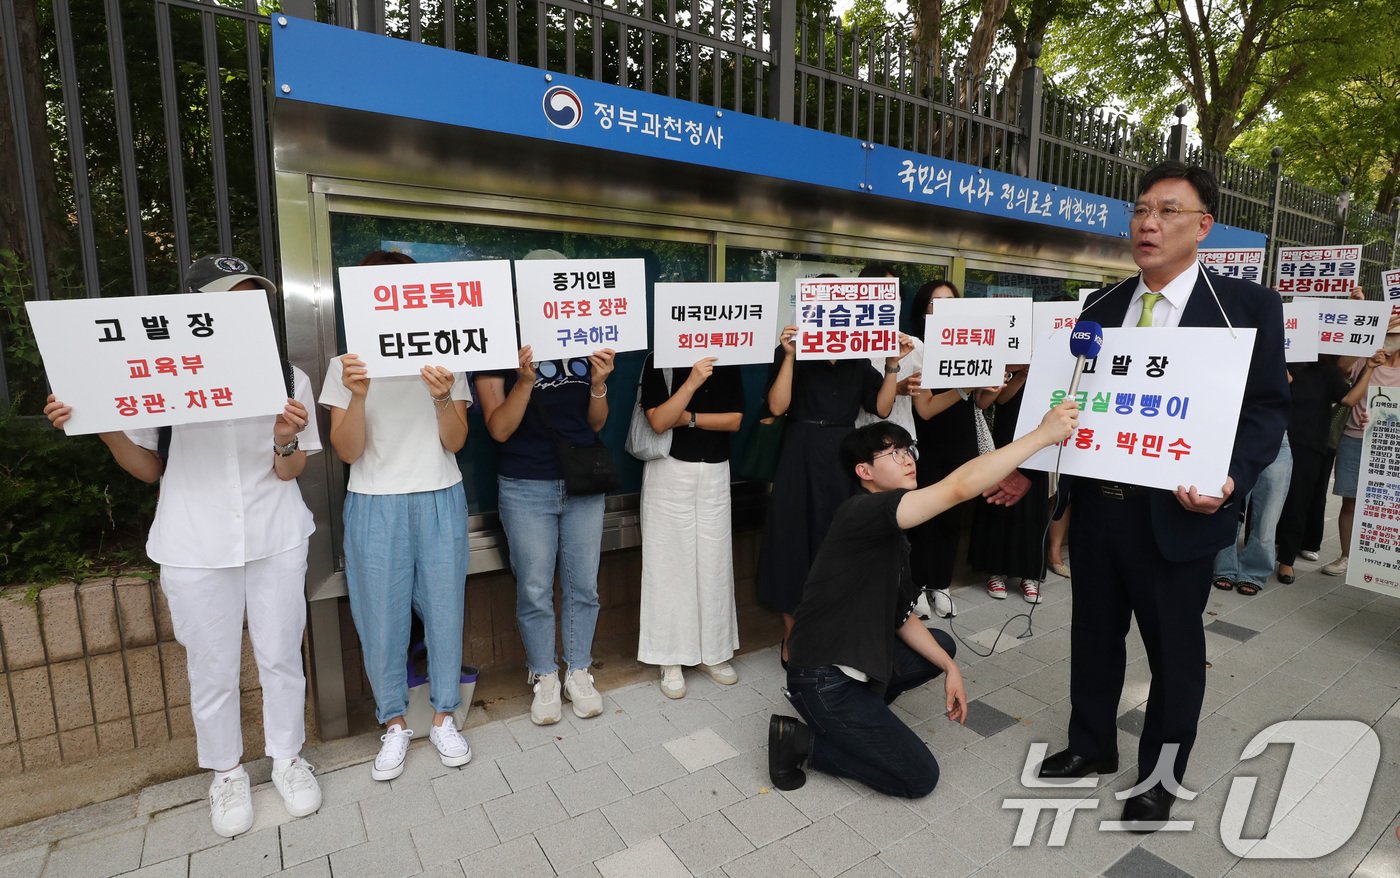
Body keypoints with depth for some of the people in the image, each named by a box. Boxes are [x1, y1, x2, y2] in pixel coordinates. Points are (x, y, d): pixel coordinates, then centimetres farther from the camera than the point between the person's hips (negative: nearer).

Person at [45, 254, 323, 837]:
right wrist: (105, 430, -11)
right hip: (196, 548, 0)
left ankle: (287, 757, 34)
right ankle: (226, 773, 34)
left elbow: (289, 472, -2)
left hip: (275, 541, 0)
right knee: (212, 669, 12)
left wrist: (286, 441, -23)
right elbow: (149, 469, 7)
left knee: (281, 657, 12)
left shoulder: (289, 378, -3)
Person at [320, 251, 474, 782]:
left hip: (440, 501, 1)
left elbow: (456, 442, -2)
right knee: (382, 617, 6)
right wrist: (359, 395, -22)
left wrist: (444, 398, -21)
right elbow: (347, 452, -6)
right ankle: (394, 724, 27)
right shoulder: (348, 364, 1)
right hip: (375, 505, 0)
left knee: (445, 609, 7)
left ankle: (444, 717, 27)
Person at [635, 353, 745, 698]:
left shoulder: (726, 362, 5)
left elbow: (734, 420, -1)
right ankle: (671, 660, 13)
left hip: (715, 473, 3)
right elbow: (658, 421, -14)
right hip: (669, 472, -3)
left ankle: (713, 652, 22)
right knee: (670, 563, 2)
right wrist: (692, 381, -24)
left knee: (714, 563, 7)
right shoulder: (658, 362, -4)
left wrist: (688, 418, -11)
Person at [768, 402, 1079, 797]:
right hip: (824, 679, -10)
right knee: (919, 777, -1)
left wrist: (949, 667, 4)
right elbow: (960, 488, -33)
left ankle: (858, 712, 16)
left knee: (943, 646, 23)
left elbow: (901, 617, 12)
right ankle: (802, 740, 4)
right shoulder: (862, 512, -22)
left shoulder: (891, 533, 10)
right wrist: (1043, 434, -27)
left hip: (856, 660, 10)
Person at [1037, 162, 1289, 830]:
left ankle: (1160, 778, 35)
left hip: (1177, 514, -4)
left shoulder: (1246, 306, -4)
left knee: (1174, 649, 13)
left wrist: (1232, 479, -25)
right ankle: (1092, 745, 41)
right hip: (1095, 503, 4)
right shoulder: (1101, 307, 8)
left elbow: (1268, 410, -7)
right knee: (1094, 633, 18)